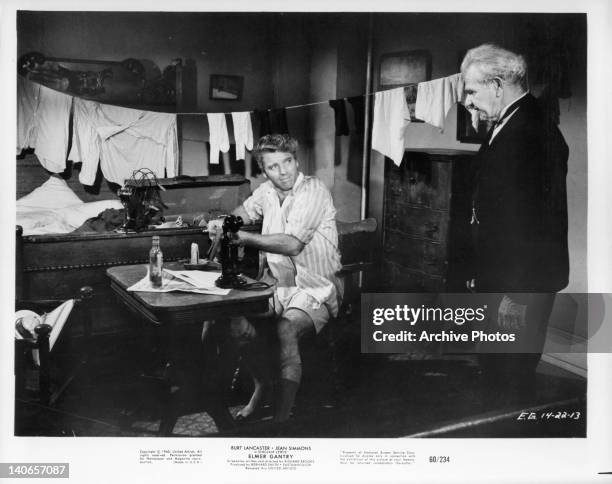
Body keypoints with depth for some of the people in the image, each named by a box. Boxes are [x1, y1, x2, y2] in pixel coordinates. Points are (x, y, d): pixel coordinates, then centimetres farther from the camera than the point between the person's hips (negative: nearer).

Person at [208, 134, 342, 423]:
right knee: (235, 318, -14)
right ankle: (261, 385, 12)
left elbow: (292, 244, -25)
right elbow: (244, 211, 28)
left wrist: (244, 237, -18)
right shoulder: (268, 191, 7)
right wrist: (223, 223, 5)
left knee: (286, 329, -32)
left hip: (315, 287, -7)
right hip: (277, 282, 7)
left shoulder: (314, 191, -16)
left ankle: (281, 417, -24)